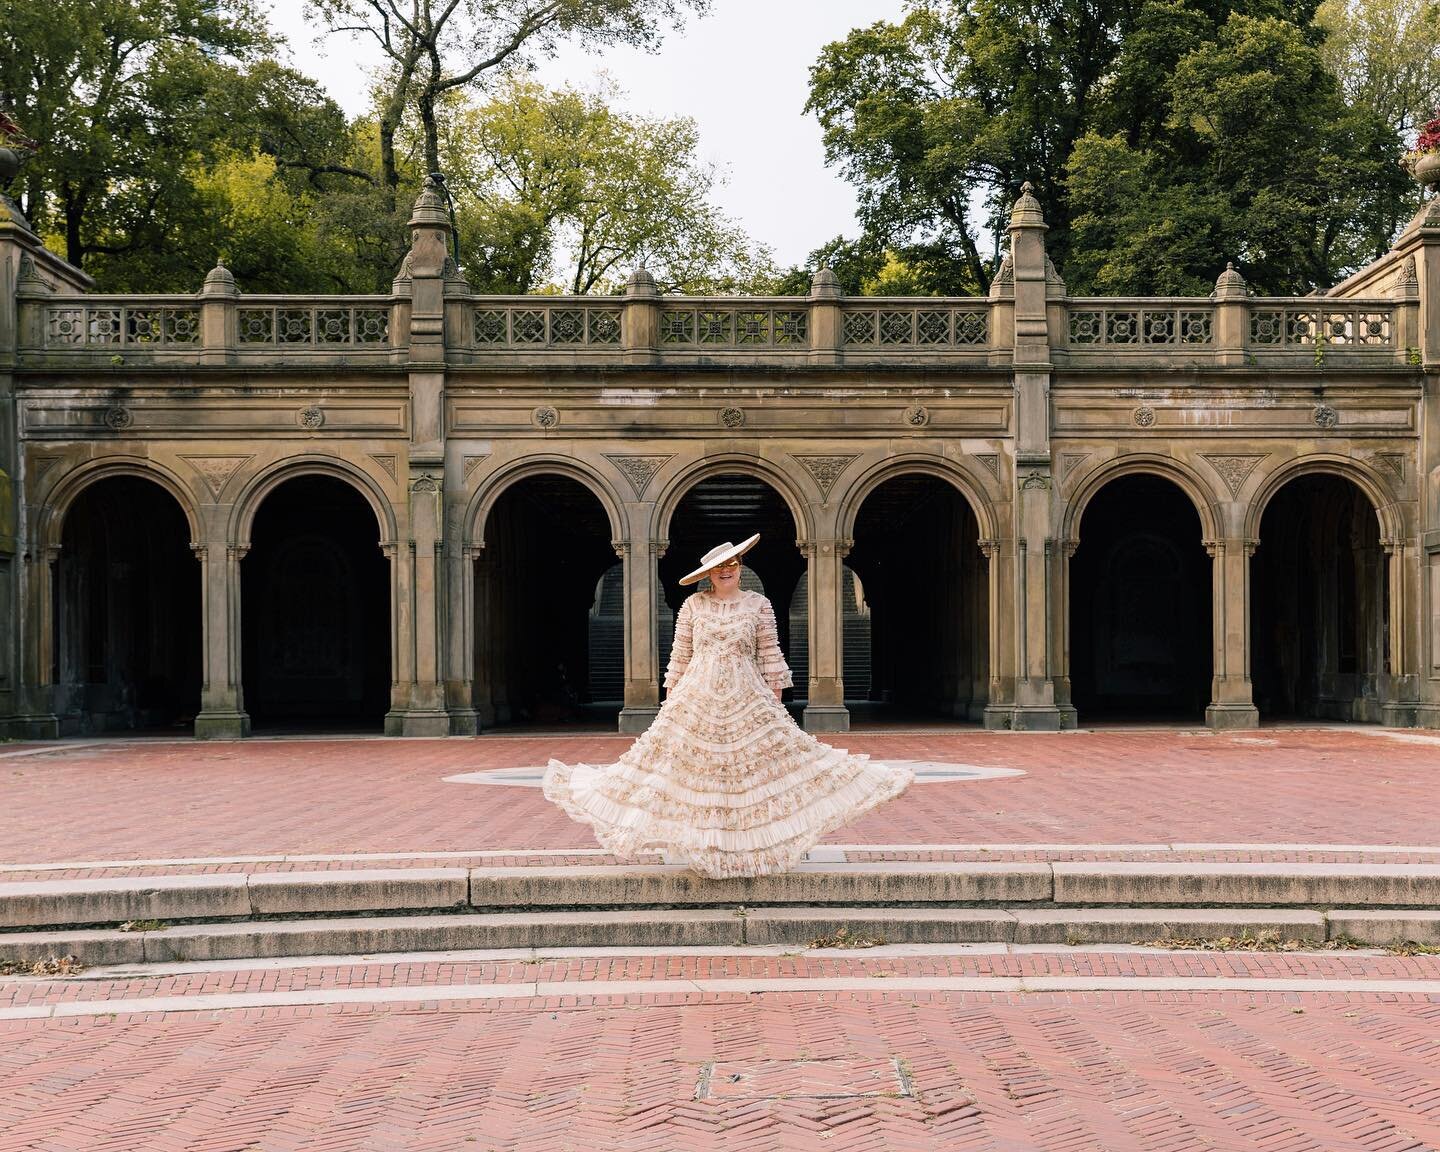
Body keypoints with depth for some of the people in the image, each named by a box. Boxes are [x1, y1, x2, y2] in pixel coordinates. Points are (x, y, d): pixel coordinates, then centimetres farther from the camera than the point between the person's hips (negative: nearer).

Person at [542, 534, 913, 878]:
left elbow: (770, 656, 4)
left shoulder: (758, 605, 3)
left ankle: (748, 844, 6)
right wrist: (671, 699, 5)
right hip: (696, 698, 1)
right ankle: (703, 847, 10)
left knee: (753, 766, -4)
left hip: (747, 701, 0)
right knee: (694, 767, 0)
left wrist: (775, 700, -1)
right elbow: (679, 656, 7)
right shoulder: (694, 605, 4)